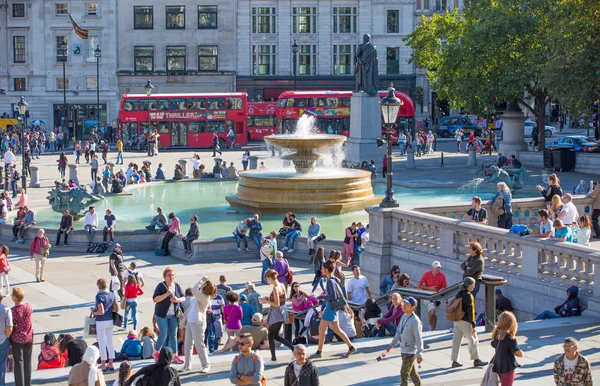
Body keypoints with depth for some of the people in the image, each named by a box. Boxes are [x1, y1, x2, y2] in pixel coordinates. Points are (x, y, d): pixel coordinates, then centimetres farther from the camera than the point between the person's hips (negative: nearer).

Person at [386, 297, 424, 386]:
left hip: (410, 351, -8)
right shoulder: (404, 317, 4)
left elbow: (419, 338, -22)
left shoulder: (415, 321, -22)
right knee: (412, 372, 20)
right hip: (404, 350, 8)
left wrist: (419, 354, -22)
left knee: (404, 373, -5)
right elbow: (398, 332, 14)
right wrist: (392, 344, 15)